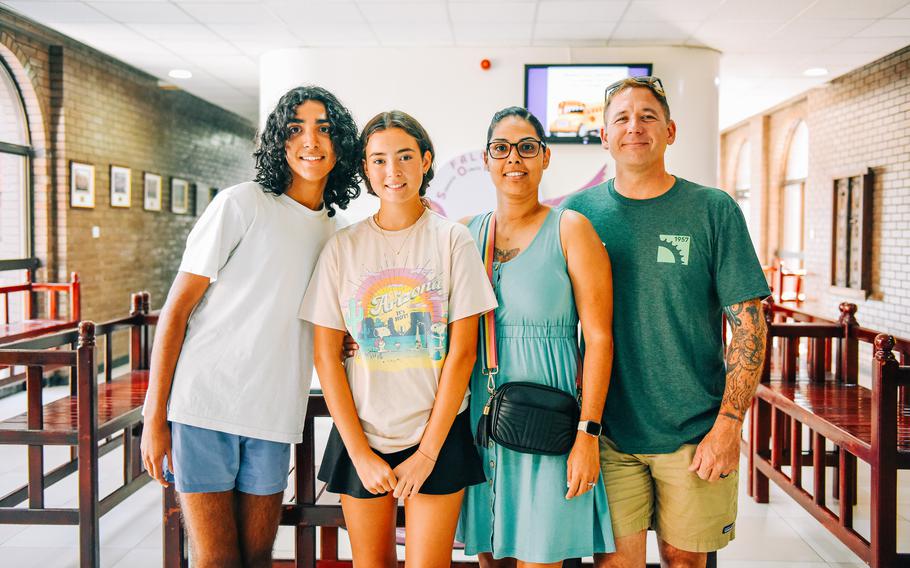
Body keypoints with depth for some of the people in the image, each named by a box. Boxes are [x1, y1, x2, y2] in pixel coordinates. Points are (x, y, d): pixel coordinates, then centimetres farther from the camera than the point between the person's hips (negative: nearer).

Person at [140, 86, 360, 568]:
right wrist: (154, 415, -9)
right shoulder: (242, 204, -4)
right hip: (205, 402, -5)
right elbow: (176, 309, -6)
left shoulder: (333, 232, 13)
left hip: (274, 416, 5)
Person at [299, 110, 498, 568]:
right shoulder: (343, 246, 1)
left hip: (437, 435, -1)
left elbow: (462, 353, -5)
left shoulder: (452, 239, -3)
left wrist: (428, 450, -8)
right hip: (361, 438, 2)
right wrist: (360, 452, -5)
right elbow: (326, 356, 0)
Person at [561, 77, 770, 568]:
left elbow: (748, 324, -4)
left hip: (695, 434, 0)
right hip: (608, 431, 1)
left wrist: (729, 424, -10)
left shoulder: (713, 210, -3)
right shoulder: (578, 212, 1)